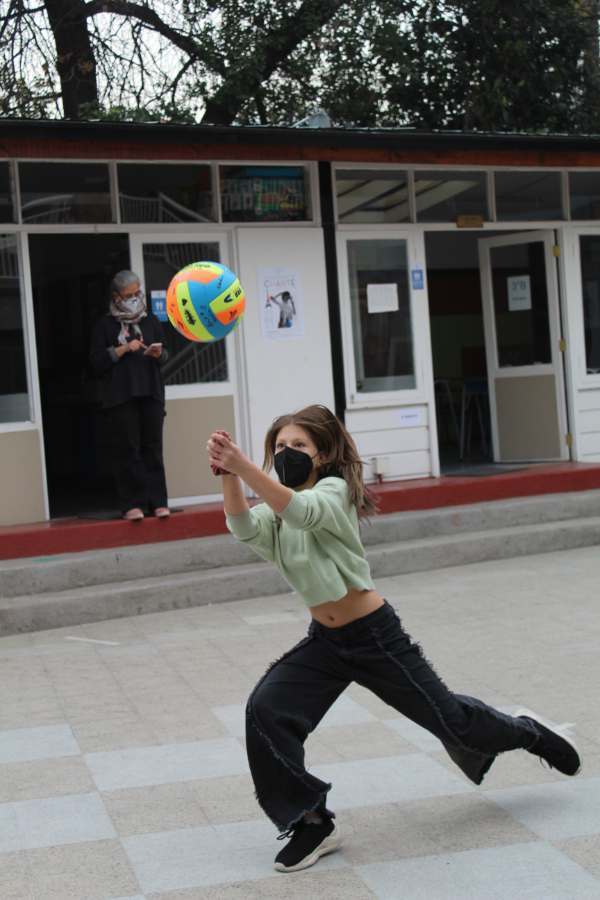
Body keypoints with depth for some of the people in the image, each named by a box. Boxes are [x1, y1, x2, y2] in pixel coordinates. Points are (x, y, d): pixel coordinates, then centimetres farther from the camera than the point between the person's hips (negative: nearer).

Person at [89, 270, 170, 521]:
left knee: (153, 447, 2)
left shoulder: (150, 320, 13)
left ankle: (157, 501, 5)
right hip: (120, 396, -3)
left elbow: (165, 356, 16)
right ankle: (132, 504, -1)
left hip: (151, 392, 3)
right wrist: (123, 349, -12)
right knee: (128, 449, -3)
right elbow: (97, 362, -3)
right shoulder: (105, 324, 3)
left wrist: (158, 354, -7)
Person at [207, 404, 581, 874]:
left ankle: (528, 732, 39)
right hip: (324, 641, 6)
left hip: (375, 634, -6)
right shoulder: (276, 513, 2)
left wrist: (245, 467, -52)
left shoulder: (335, 491, -16)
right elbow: (243, 526, -22)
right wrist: (229, 475, -41)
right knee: (265, 711, -13)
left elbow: (300, 511, -40)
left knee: (448, 718, 7)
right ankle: (313, 823, -1)